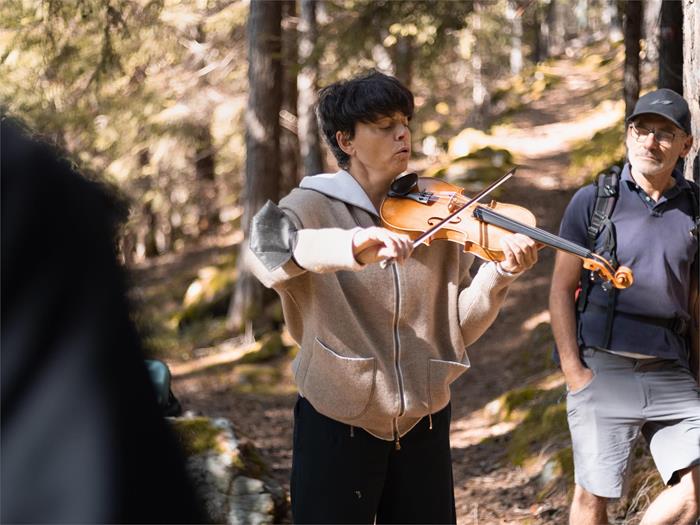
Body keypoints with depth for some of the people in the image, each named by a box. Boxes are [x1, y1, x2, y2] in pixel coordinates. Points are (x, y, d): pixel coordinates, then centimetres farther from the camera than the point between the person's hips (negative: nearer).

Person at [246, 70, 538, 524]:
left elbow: (457, 326, 2)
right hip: (338, 425, -3)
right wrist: (352, 247, -45)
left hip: (424, 424, 4)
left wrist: (498, 276, -16)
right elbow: (264, 249, -29)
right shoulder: (312, 208, -6)